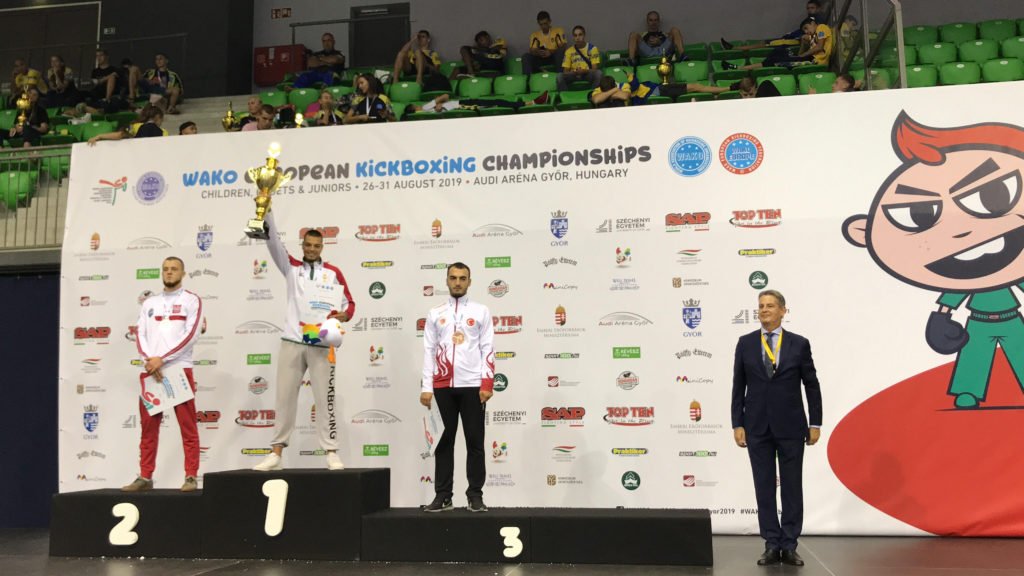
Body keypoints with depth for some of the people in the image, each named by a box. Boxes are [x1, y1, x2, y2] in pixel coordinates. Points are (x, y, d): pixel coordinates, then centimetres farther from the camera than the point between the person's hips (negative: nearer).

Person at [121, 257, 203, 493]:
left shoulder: (191, 300, 4)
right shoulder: (149, 303, 17)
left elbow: (192, 335, -7)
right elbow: (140, 335, 9)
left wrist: (162, 359, -12)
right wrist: (149, 361, -9)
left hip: (179, 370, -4)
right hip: (150, 372, 4)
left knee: (188, 427, -4)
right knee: (148, 427, 6)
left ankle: (191, 477, -1)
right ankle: (145, 477, 13)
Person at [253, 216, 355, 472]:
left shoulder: (334, 273, 8)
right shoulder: (292, 267, 11)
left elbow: (350, 303, 10)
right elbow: (274, 243, -1)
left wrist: (343, 314, -13)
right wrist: (266, 211, -13)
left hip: (321, 344, -1)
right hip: (292, 342, 2)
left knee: (324, 398, 0)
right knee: (284, 396, 3)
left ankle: (331, 452, 4)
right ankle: (276, 452, 9)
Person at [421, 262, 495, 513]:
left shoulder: (481, 311, 5)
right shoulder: (435, 313, 10)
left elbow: (488, 349, 1)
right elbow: (428, 351, 7)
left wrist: (487, 384, -8)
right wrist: (426, 388, 0)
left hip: (472, 385, -1)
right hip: (443, 386, 2)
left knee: (475, 441, 1)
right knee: (444, 441, 5)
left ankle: (475, 496, 8)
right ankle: (442, 495, 10)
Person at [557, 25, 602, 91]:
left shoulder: (592, 48, -2)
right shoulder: (569, 51, 3)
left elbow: (595, 69, -8)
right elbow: (565, 71, 0)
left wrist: (584, 71, -28)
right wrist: (574, 72, -22)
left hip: (588, 75, -1)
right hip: (574, 75, 1)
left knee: (598, 73, -33)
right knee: (560, 76, -28)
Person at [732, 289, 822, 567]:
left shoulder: (799, 343, 0)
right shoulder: (745, 343, 3)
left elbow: (812, 386, 3)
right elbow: (738, 387, 3)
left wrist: (815, 423, -1)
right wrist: (737, 424, -2)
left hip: (791, 426, -1)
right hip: (757, 426, 1)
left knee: (792, 486, 4)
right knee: (764, 487, 4)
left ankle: (789, 546, 12)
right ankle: (772, 545, 12)